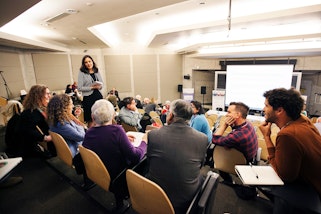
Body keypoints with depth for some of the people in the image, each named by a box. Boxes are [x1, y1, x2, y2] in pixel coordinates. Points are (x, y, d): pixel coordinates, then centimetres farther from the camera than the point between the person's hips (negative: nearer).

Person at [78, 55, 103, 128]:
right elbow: (80, 88, -8)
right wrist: (92, 87, -14)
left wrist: (100, 86, -4)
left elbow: (102, 83, 18)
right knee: (91, 121, 2)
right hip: (88, 98, -4)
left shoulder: (97, 71, 11)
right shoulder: (82, 73, -3)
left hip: (98, 96, 4)